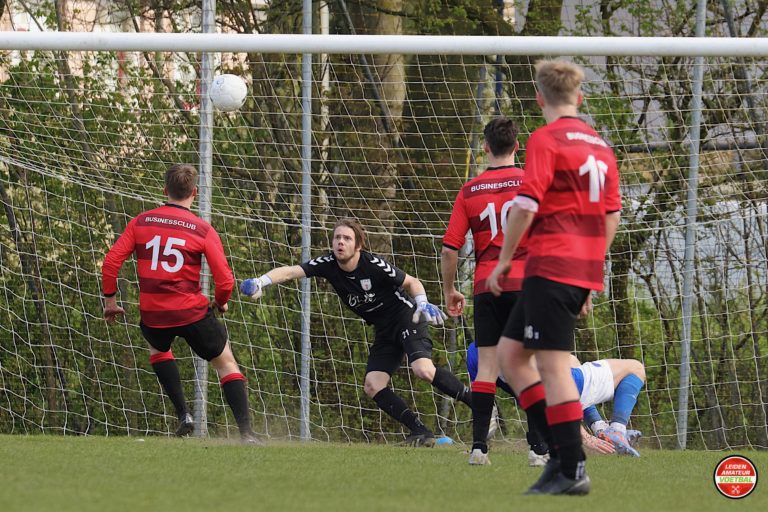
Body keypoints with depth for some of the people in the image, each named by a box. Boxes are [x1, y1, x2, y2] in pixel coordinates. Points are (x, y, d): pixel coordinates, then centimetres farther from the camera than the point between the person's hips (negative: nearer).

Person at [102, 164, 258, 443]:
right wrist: (221, 303, 14)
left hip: (152, 314, 2)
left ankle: (183, 414, 21)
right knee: (226, 363, 15)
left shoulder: (140, 222, 2)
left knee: (157, 348, 35)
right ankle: (246, 431, 3)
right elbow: (225, 280, -8)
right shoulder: (203, 230, -4)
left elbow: (111, 261, -2)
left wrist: (110, 300, 11)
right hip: (192, 312, -2)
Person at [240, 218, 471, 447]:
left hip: (406, 317, -6)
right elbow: (290, 271, -22)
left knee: (423, 370, -29)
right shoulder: (328, 264, -10)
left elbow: (411, 283, -7)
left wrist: (422, 304, -26)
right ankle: (421, 432, -6)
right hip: (384, 331, 6)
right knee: (373, 386, -11)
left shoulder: (373, 264, -21)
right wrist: (261, 281, -39)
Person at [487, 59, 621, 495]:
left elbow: (526, 206, -15)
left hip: (552, 265, -8)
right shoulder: (600, 145, 15)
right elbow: (612, 217, 18)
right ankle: (563, 450, 6)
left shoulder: (547, 140, -7)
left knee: (553, 365, -7)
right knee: (511, 354, 14)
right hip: (586, 271, 8)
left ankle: (573, 470, -11)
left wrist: (504, 260, -4)